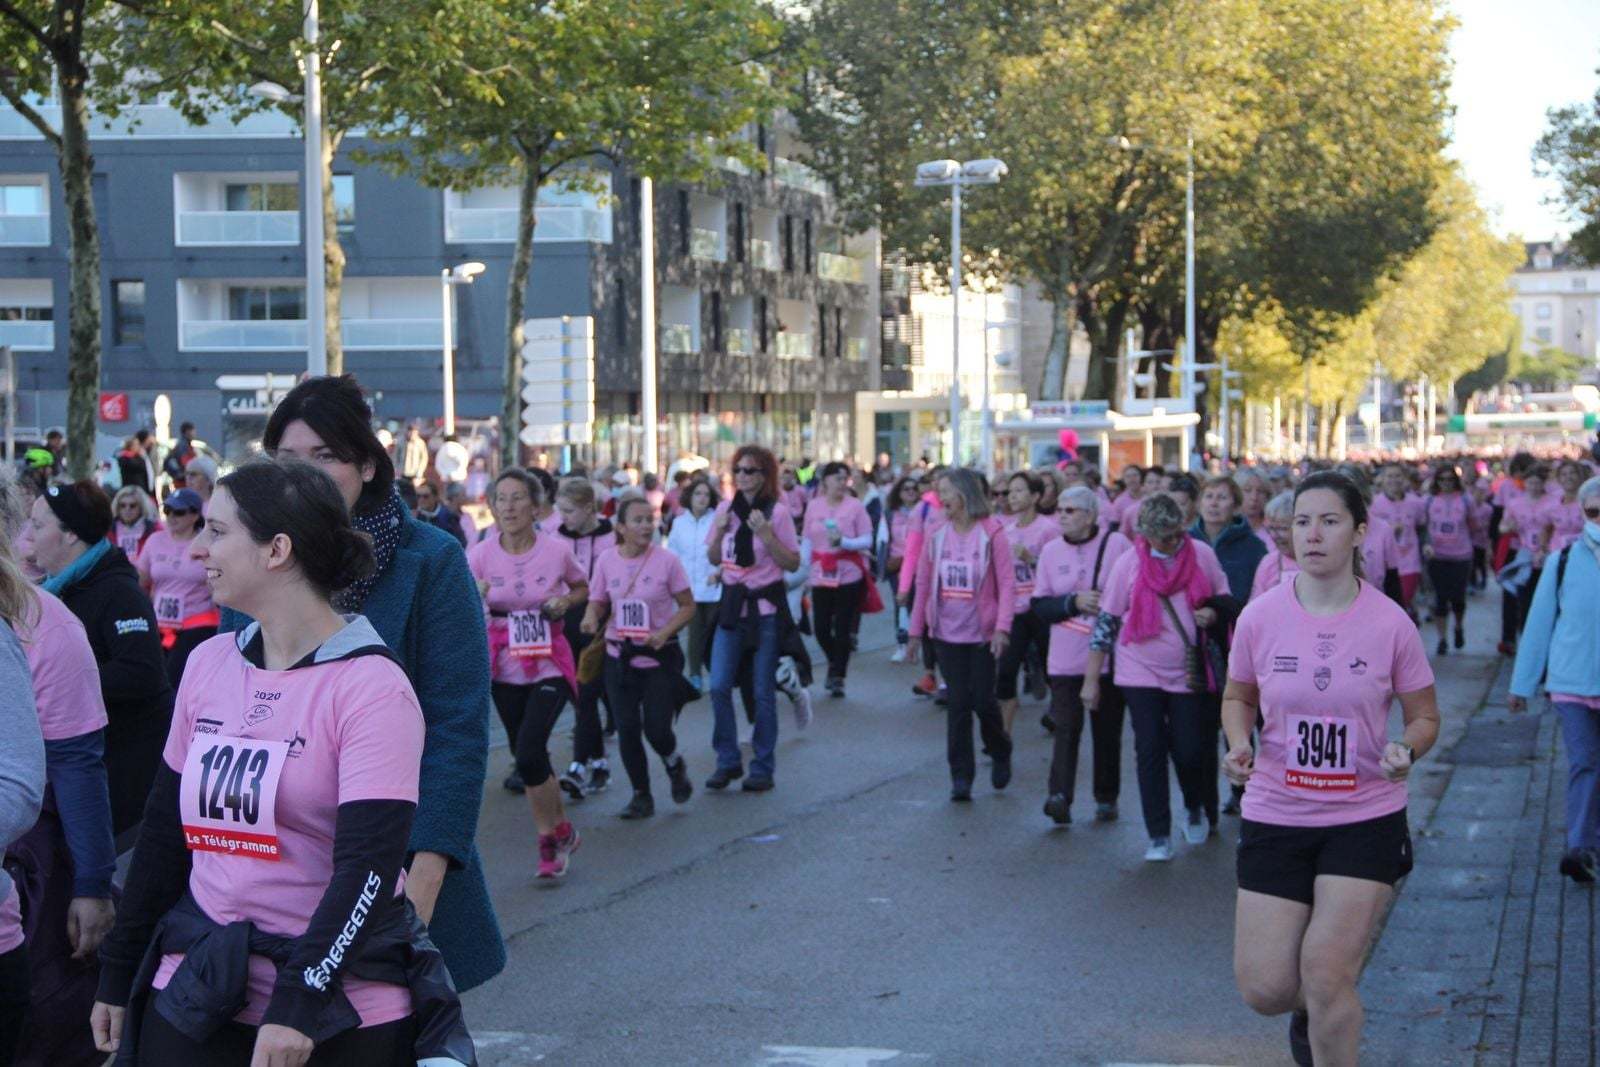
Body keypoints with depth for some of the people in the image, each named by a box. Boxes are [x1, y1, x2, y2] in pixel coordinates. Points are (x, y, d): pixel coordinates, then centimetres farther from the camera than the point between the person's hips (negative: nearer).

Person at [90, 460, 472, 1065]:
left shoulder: (371, 687, -14)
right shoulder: (208, 664, 5)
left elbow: (369, 866, -20)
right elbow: (166, 828, 13)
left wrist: (300, 1003, -27)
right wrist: (119, 972, 14)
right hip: (193, 994, 5)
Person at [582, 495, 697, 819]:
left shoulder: (666, 561, -9)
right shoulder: (607, 562, -2)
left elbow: (688, 606, -3)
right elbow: (597, 603, 8)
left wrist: (665, 632, -18)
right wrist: (591, 619, -16)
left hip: (660, 657, -2)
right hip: (620, 657, 2)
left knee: (657, 729, -5)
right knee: (627, 729, 2)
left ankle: (675, 765, 29)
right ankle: (641, 796, 18)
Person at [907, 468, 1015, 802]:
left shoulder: (991, 532, -8)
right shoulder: (937, 535, 3)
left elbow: (1007, 583, -10)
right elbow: (923, 584, 7)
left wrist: (1002, 627, -19)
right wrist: (916, 630, 7)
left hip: (981, 633, -3)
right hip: (947, 633, 3)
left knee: (983, 700, 1)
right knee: (958, 703, 2)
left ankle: (1001, 753, 30)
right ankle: (960, 776, 8)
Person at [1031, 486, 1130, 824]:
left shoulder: (1117, 544, -2)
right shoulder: (1051, 550, 7)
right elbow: (1039, 606, 4)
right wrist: (1074, 602, -12)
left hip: (1109, 656, -1)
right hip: (1066, 660, 1)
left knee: (1107, 730, 7)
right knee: (1066, 727, -9)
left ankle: (1106, 798, 19)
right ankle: (1060, 796, -17)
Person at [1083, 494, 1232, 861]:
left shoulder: (1202, 555, -4)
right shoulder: (1129, 563, -6)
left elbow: (1224, 597, 11)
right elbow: (1106, 621, -3)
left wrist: (1211, 613, -14)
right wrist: (1091, 679, -4)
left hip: (1187, 674, 1)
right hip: (1141, 675, 0)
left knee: (1190, 751, 1)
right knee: (1150, 752, 0)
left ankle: (1195, 808, 33)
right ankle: (1159, 837, 9)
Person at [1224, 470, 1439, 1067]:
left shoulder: (1390, 624, -9)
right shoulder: (1259, 618, -6)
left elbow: (1425, 717, 4)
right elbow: (1238, 697, 12)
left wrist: (1406, 751, -19)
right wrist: (1239, 746, -9)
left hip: (1367, 820, -2)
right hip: (1274, 816, 2)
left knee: (1326, 976, -10)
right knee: (1264, 988, 1)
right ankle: (1312, 1009, 39)